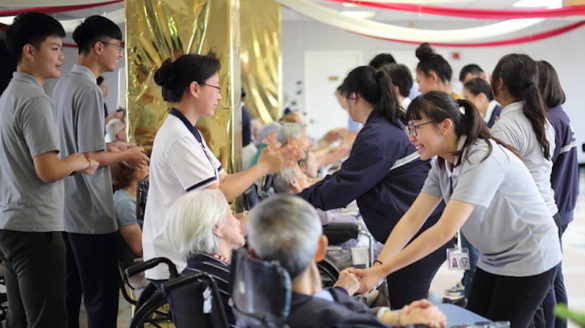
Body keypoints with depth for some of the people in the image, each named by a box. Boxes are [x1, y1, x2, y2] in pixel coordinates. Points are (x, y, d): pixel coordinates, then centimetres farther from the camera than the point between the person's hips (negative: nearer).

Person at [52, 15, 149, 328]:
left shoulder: (63, 85, 10)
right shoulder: (89, 90, -17)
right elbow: (90, 157, -20)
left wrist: (112, 147, 18)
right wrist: (127, 156, -5)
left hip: (65, 209, 9)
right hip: (90, 212, -9)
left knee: (69, 292, 14)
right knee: (102, 296, -2)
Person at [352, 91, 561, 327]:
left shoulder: (483, 158, -28)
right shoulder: (443, 164, -1)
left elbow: (445, 230, -34)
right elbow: (412, 218, -6)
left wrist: (382, 271, -34)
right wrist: (378, 265, -22)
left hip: (527, 260, -8)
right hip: (493, 259, 8)